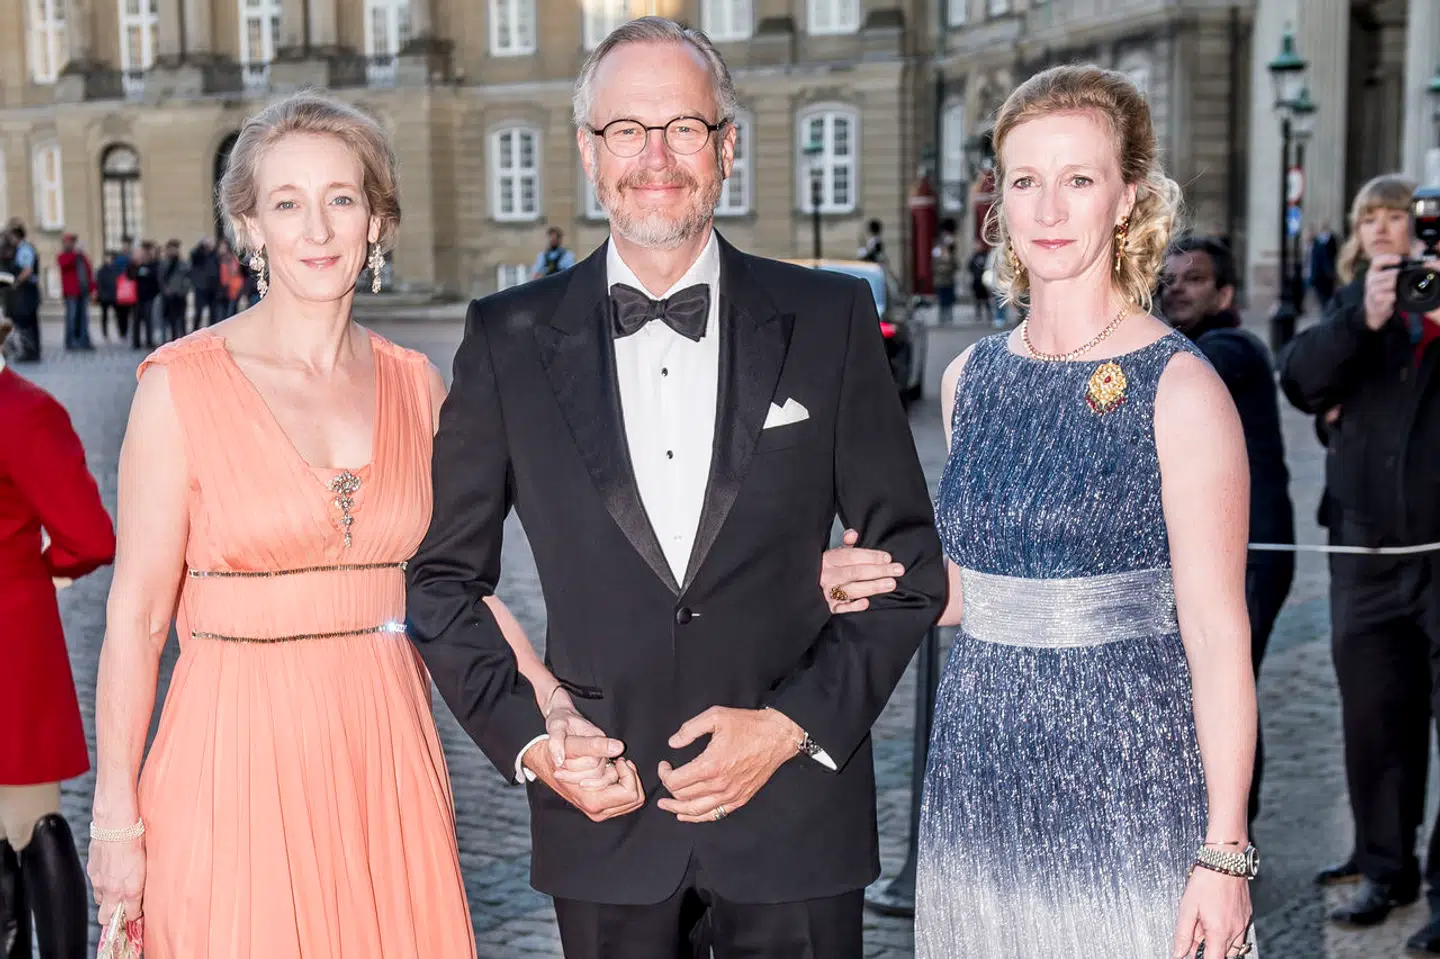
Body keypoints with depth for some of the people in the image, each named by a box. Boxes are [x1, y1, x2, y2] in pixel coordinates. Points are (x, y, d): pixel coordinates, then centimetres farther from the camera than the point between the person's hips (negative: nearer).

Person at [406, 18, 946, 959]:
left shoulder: (830, 320, 0)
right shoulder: (509, 339, 1)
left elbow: (908, 560, 1)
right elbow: (445, 579, 6)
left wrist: (792, 725, -8)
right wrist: (528, 738, -5)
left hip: (793, 817, 0)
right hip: (602, 812, 1)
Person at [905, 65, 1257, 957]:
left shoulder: (1179, 388, -11)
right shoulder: (971, 376, 6)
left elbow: (1219, 634, -12)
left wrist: (1225, 853, -14)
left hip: (1123, 784, -5)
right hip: (979, 777, 5)